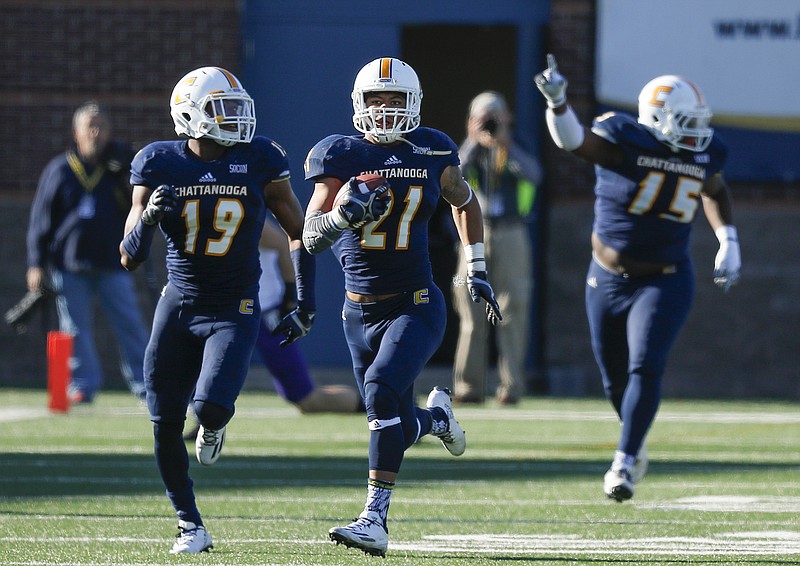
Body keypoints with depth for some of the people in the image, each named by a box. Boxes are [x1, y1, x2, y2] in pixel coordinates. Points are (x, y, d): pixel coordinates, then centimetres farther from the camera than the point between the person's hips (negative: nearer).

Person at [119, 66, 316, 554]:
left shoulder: (259, 161, -7)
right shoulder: (160, 166, -5)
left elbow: (300, 233, 5)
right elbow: (130, 258, -5)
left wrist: (307, 307, 3)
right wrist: (149, 216, -26)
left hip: (234, 312, -2)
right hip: (178, 307, 2)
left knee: (211, 406, -22)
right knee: (165, 425, 1)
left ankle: (215, 425, 17)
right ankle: (191, 525, 19)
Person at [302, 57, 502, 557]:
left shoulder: (432, 155, -2)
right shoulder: (343, 157, -4)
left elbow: (466, 203, 19)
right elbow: (311, 239, -9)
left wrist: (477, 271, 17)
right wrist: (344, 214, -29)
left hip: (416, 305, -2)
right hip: (361, 310, 2)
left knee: (382, 390, -26)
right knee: (400, 427, 10)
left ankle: (376, 520, -25)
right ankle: (438, 415, 51)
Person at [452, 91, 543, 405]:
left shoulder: (515, 152, 8)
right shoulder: (468, 152, 11)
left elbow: (534, 175, -12)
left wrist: (506, 144, -16)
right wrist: (474, 142, -13)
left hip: (511, 237, -1)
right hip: (475, 235, 1)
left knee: (512, 312, -5)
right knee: (472, 314, -1)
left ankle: (511, 385, -6)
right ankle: (470, 386, 2)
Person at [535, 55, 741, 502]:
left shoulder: (702, 155, -2)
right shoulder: (624, 142, -16)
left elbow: (715, 191, 20)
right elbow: (574, 139, -35)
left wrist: (728, 241, 8)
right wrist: (557, 102, -54)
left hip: (665, 283, 1)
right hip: (610, 280, -1)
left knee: (645, 368, -17)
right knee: (616, 378, 12)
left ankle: (626, 462, -13)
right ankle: (636, 439, 40)